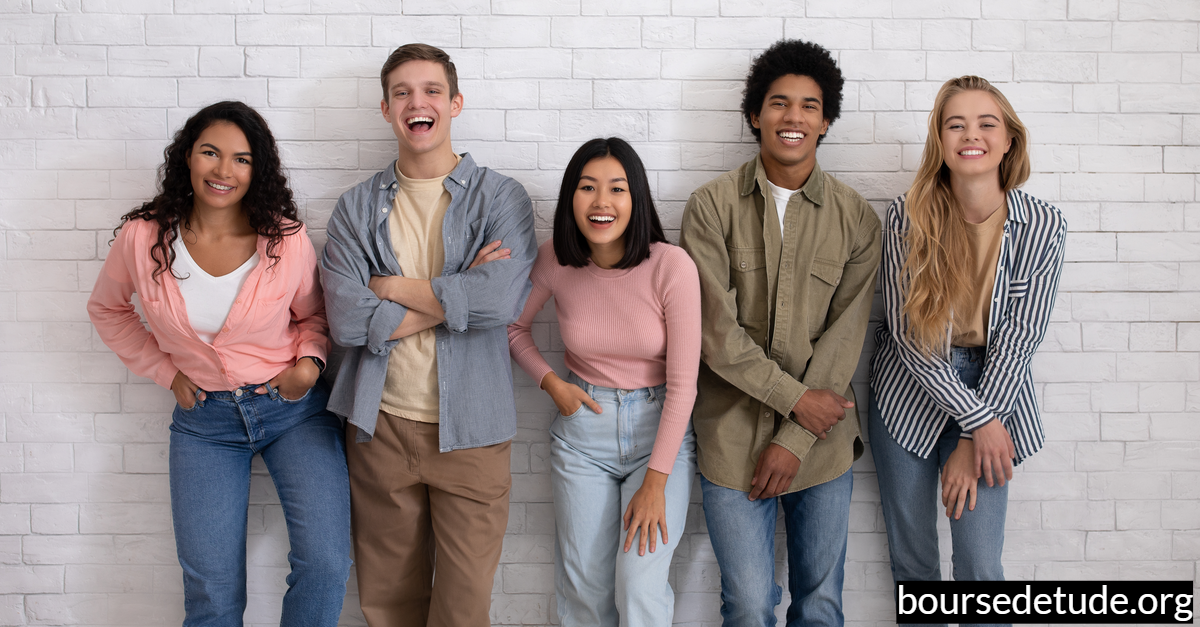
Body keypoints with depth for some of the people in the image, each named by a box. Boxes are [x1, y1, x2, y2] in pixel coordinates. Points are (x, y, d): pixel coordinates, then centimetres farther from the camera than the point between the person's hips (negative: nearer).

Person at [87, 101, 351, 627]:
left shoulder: (286, 237, -9)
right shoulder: (143, 237, -8)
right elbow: (107, 309, 12)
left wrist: (309, 361, -11)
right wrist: (166, 371, 4)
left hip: (295, 408, -1)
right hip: (205, 418, 1)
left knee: (324, 564, -11)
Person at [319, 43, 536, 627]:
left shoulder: (500, 197, 0)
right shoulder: (357, 207, 5)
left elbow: (501, 300, -18)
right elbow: (347, 320, -9)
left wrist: (391, 286, -8)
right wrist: (455, 295, -12)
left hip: (469, 428, -2)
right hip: (380, 425, 2)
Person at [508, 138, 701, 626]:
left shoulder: (671, 266, -17)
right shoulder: (555, 260, -8)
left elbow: (682, 383, -14)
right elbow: (512, 325, 12)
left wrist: (655, 483, -14)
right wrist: (551, 383, -4)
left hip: (660, 426, -2)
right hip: (583, 425, 2)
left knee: (640, 588, -12)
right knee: (583, 586, 6)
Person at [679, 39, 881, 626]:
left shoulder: (855, 218, 1)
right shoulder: (712, 206, -4)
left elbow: (845, 335, -3)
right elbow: (716, 329, -9)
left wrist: (795, 440, -9)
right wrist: (795, 398, -11)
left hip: (822, 438, 2)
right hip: (733, 438, -2)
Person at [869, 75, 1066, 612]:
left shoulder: (1042, 225, -9)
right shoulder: (908, 215, -10)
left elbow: (1019, 337, -10)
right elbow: (905, 329, -12)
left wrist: (971, 444, -13)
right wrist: (979, 421, -15)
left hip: (993, 390, 0)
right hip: (909, 393, 0)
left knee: (980, 566, -1)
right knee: (911, 558, 9)